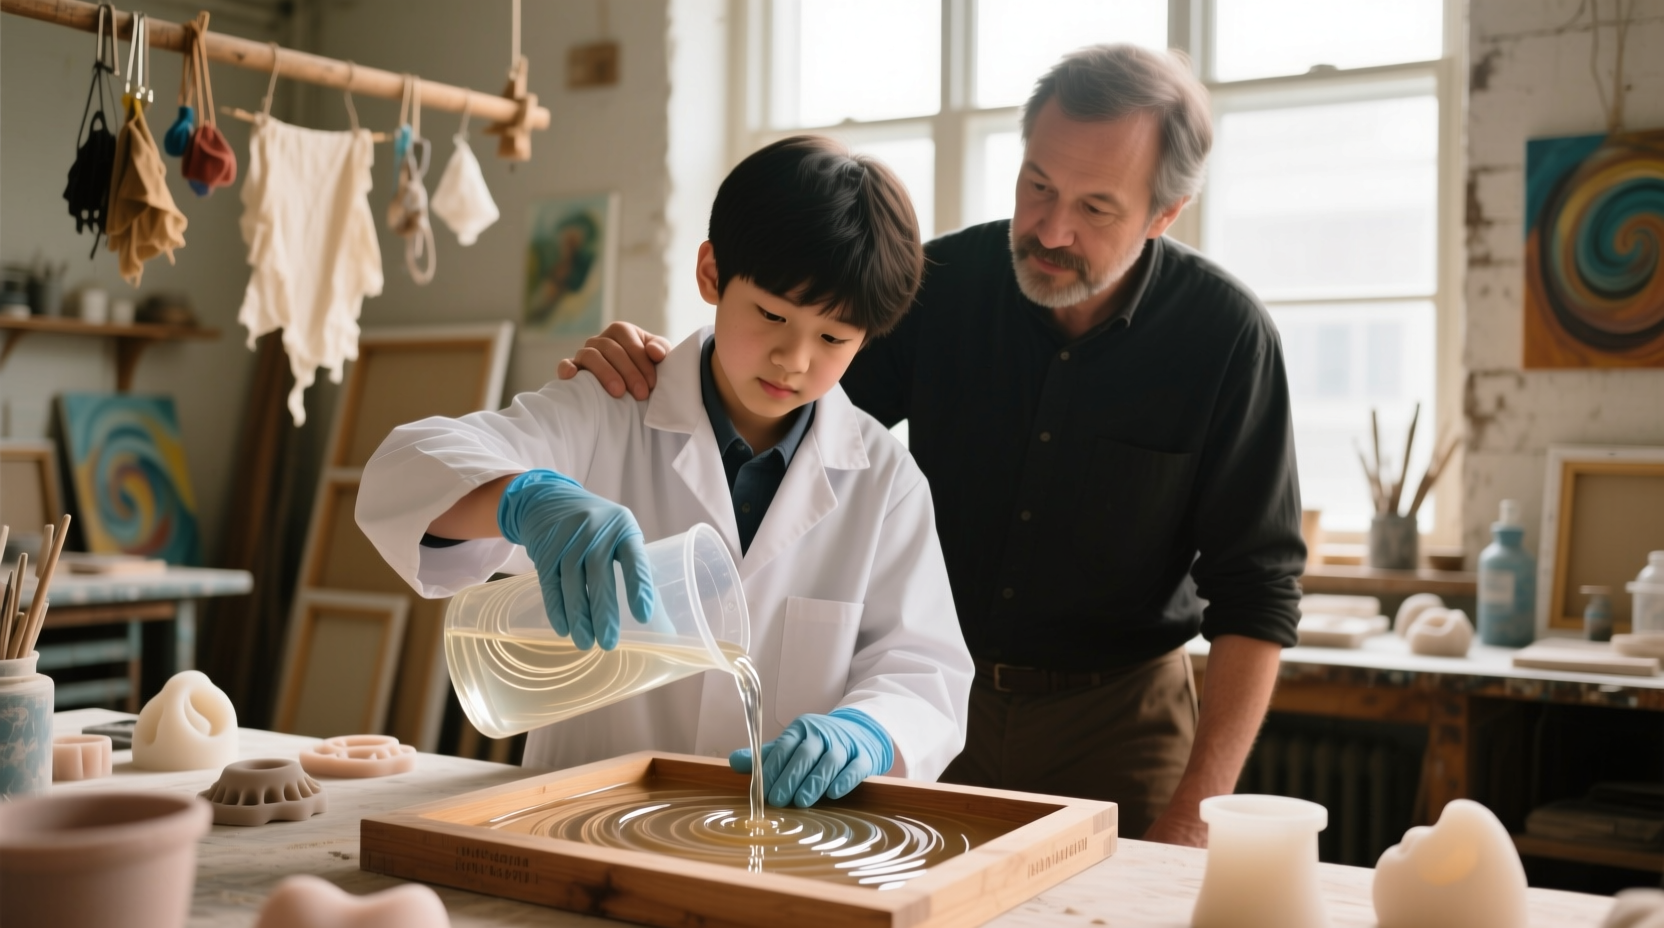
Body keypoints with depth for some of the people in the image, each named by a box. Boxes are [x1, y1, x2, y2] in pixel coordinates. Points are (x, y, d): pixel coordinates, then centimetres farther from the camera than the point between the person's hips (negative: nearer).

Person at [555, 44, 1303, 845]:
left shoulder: (1225, 335, -14)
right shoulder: (941, 284, -8)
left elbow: (1256, 594, -13)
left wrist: (1194, 822, -20)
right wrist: (661, 374, -20)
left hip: (1114, 719, -2)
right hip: (933, 698, 3)